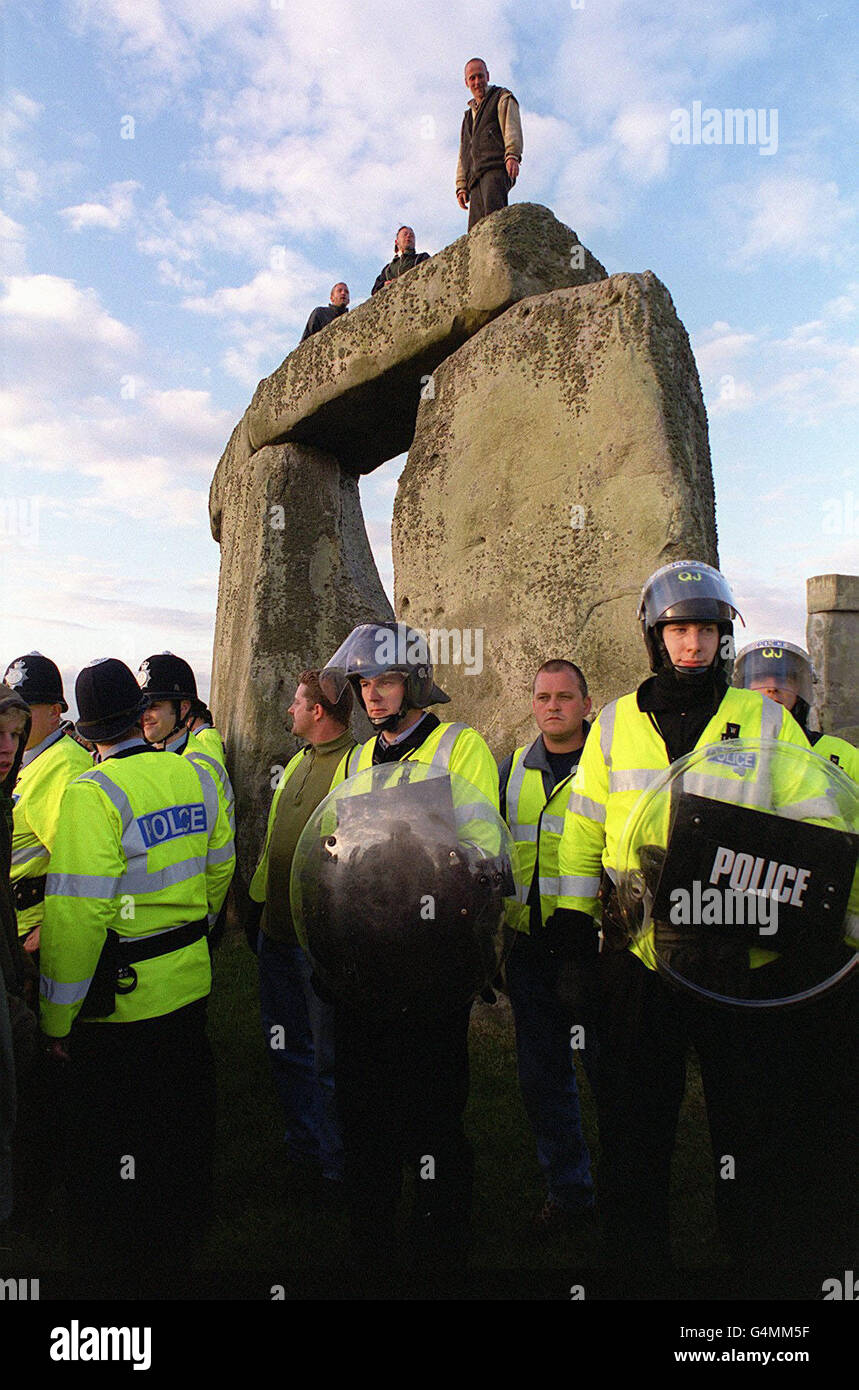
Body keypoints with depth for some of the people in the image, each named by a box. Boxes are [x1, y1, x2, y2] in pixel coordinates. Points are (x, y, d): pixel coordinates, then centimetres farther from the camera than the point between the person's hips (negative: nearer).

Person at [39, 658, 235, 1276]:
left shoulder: (93, 794, -21)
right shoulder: (194, 775, -3)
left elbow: (77, 915, -23)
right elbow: (219, 868, 8)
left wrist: (59, 1018, -12)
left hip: (121, 996, -6)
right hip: (190, 981, 6)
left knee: (115, 1132, 16)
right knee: (185, 1113, 25)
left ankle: (127, 1250, 36)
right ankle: (187, 1223, 46)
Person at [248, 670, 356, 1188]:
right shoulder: (299, 761, 11)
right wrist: (259, 903, 17)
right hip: (278, 929, 9)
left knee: (326, 1057, 7)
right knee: (287, 1049, 21)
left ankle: (334, 1164, 27)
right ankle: (302, 1145, 41)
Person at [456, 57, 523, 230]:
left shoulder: (503, 98, 18)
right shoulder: (468, 115, 35)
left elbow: (512, 128, -1)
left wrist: (512, 155, -21)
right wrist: (461, 186, 15)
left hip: (497, 168, -5)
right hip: (475, 178, 6)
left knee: (493, 210, -33)